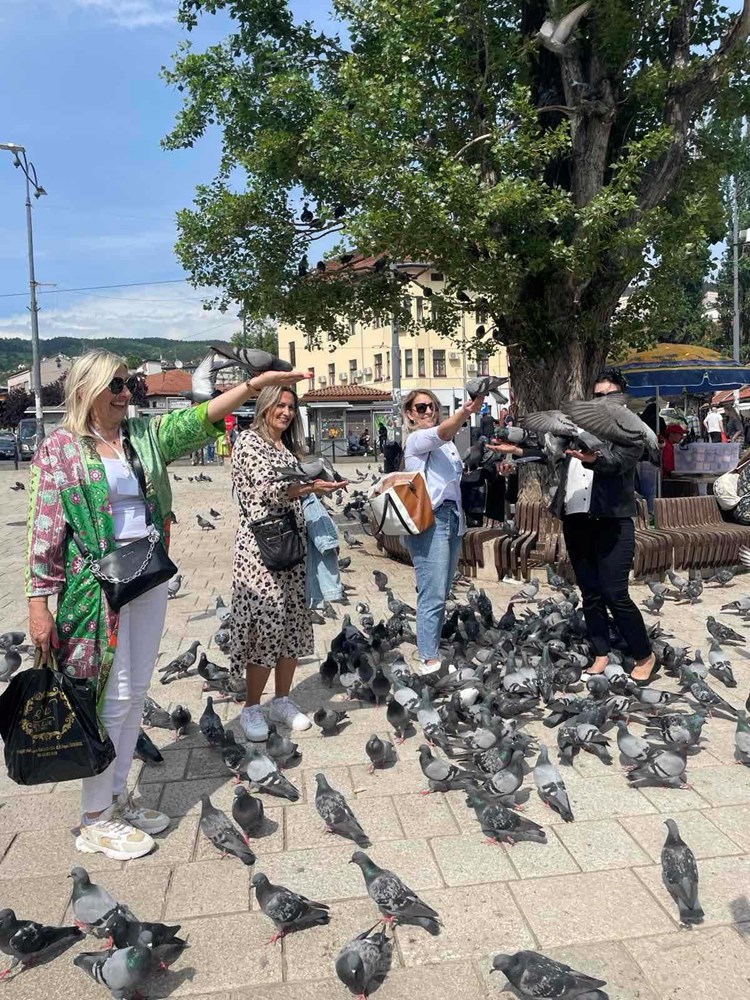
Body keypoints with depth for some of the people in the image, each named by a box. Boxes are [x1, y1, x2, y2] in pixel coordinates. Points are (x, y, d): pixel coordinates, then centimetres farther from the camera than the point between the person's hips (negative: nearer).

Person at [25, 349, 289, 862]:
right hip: (96, 584, -6)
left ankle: (118, 798, 29)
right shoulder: (60, 448, -5)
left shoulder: (145, 435, 9)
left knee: (136, 693, 12)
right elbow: (45, 529, -7)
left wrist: (254, 384, -12)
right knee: (112, 696, -2)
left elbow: (198, 418, -1)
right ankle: (96, 820, 16)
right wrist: (39, 600, -10)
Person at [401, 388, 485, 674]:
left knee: (441, 593, 9)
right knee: (433, 594, -11)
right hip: (429, 519, -8)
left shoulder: (447, 443, 22)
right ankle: (428, 659, -6)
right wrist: (465, 412, -44)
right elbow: (442, 432, -26)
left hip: (452, 518, 9)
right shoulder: (416, 439, -4)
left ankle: (431, 647, 17)